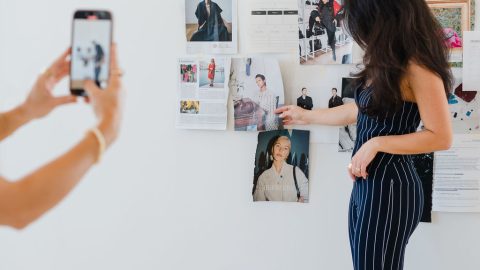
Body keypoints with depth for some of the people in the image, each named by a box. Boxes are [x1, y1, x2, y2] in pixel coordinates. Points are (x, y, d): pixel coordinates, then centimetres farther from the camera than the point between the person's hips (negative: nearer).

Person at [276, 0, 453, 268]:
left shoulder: (416, 65, -16)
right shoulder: (385, 62, 11)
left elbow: (441, 137, -18)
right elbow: (361, 110, 23)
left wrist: (376, 144, -17)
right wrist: (307, 116, 32)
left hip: (390, 185, -8)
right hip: (367, 182, 8)